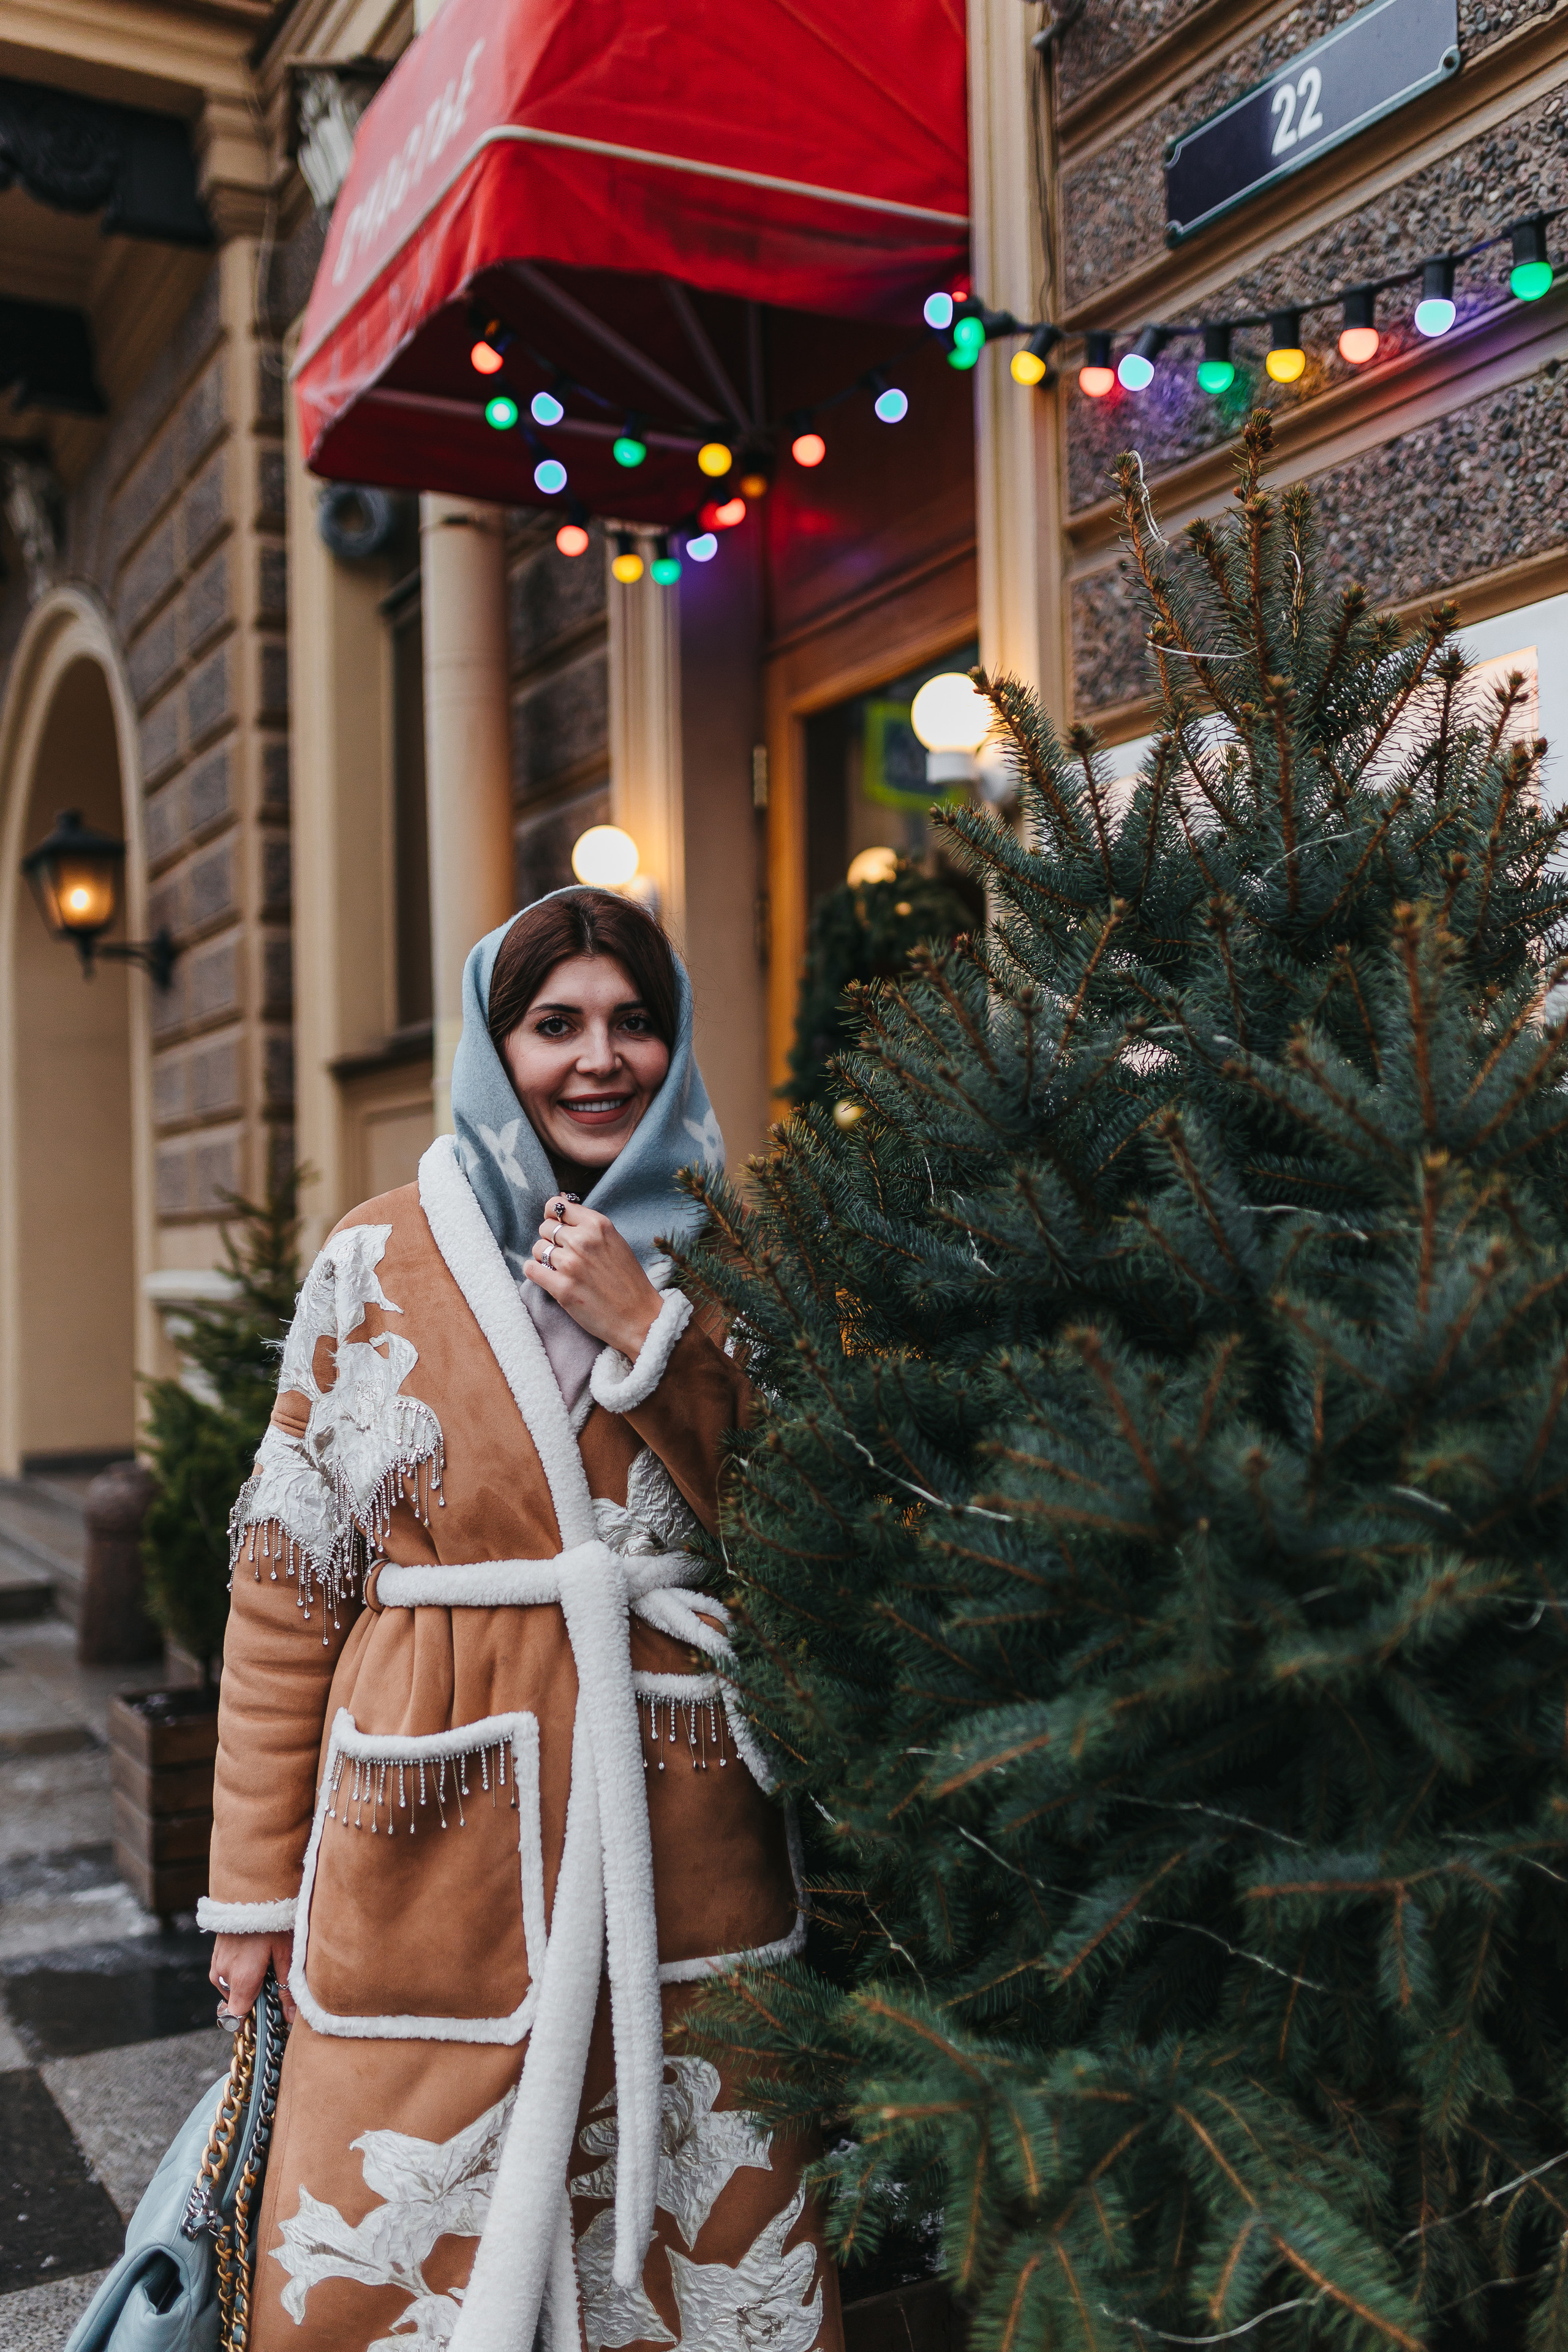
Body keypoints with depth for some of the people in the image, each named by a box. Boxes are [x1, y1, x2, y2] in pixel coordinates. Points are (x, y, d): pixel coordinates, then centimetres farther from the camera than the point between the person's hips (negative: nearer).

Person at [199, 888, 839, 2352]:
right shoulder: (376, 1264, 0)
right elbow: (287, 1583, 2)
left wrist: (646, 1332, -13)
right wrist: (256, 1882, 3)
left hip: (684, 1845, 1)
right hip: (431, 1848, -1)